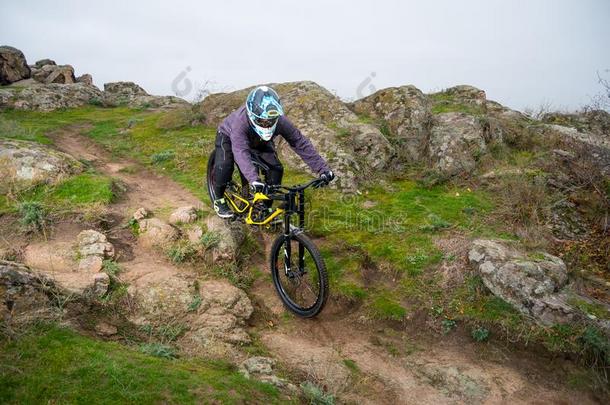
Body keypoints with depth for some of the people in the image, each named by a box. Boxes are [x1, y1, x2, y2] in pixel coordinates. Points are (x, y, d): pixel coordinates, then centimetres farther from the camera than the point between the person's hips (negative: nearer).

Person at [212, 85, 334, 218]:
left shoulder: (279, 121, -35)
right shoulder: (240, 121, -45)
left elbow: (300, 143, -33)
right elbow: (241, 152, -55)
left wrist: (323, 169, -40)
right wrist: (253, 179, -70)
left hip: (258, 141, 3)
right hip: (229, 136, -3)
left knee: (276, 168, -17)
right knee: (224, 166, -28)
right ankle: (219, 200, -1)